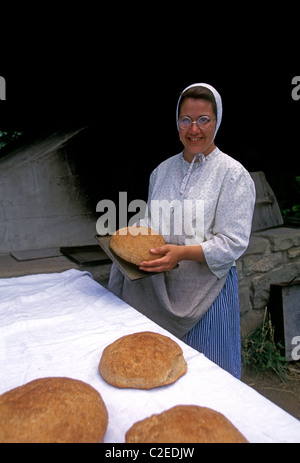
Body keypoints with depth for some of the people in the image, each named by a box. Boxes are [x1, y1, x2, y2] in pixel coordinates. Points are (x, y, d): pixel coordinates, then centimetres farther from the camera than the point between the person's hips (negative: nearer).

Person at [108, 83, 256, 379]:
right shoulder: (162, 170, 8)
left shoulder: (233, 174, -9)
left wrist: (183, 253, -26)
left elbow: (234, 243, -14)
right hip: (161, 288, 5)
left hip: (207, 291, -4)